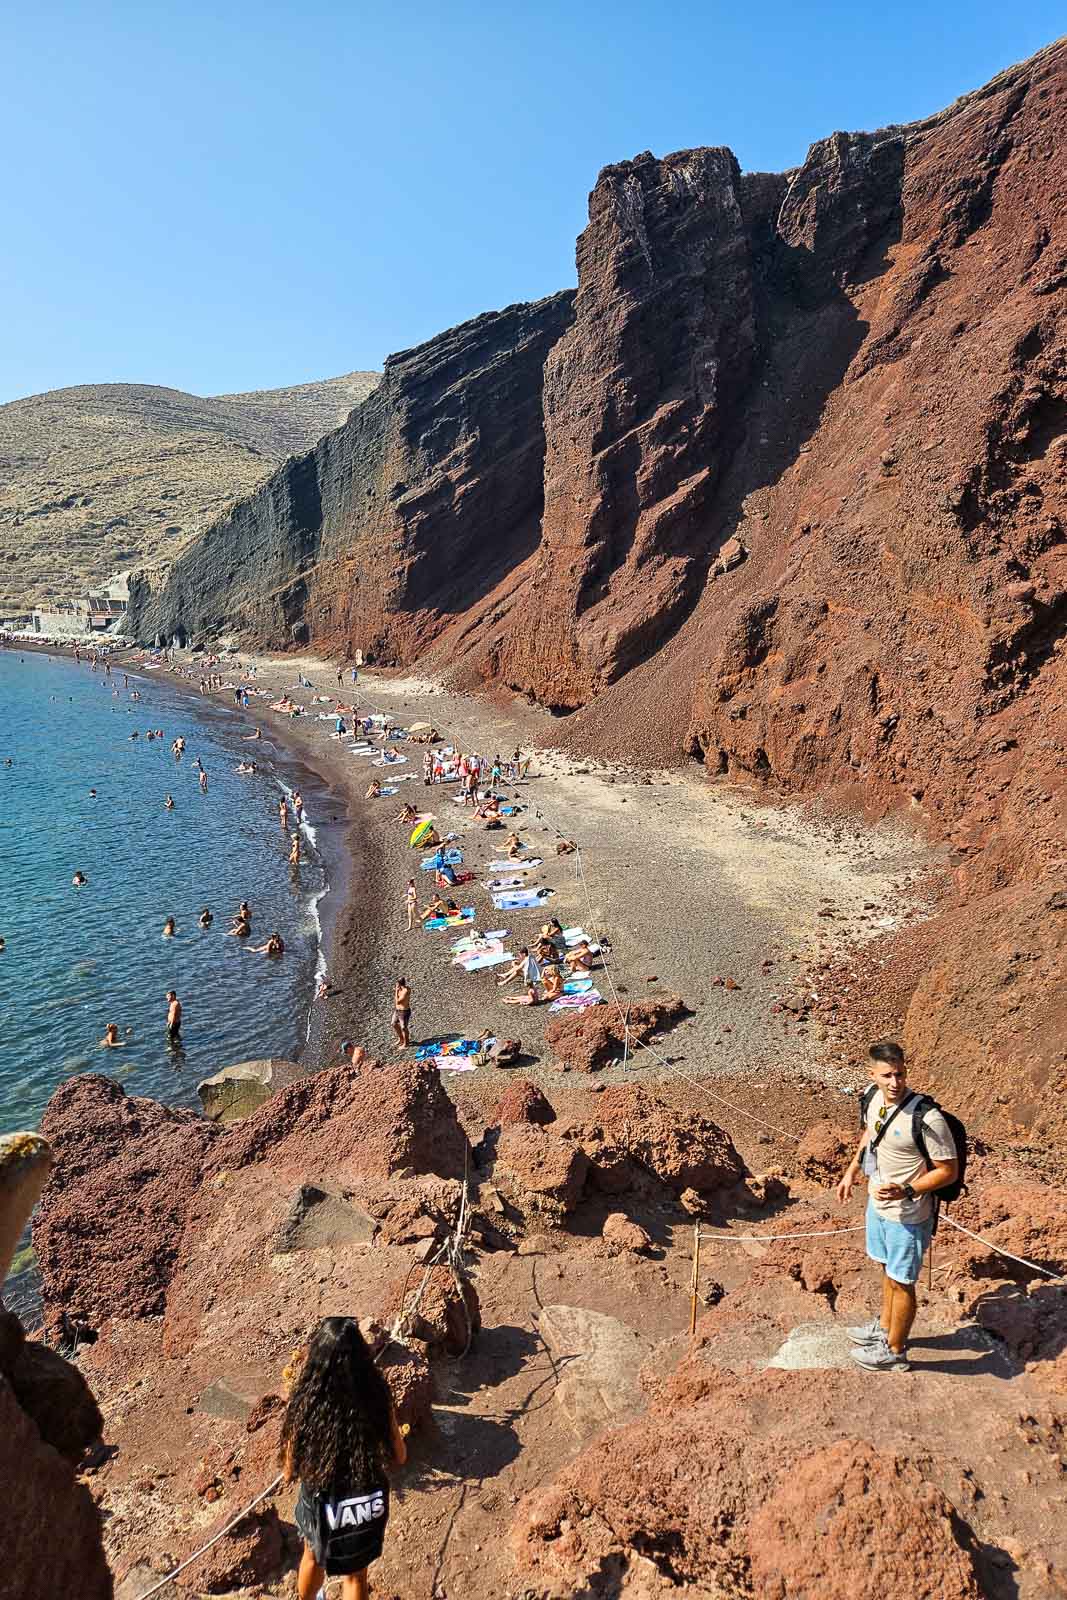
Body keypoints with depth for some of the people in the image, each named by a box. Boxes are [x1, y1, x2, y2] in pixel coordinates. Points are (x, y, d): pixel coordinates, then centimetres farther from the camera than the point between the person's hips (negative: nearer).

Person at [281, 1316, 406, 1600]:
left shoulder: (305, 1407, -29)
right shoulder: (377, 1398, -24)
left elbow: (290, 1472, -13)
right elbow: (399, 1457, -9)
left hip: (324, 1506, 0)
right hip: (370, 1503, 0)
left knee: (314, 1556, 34)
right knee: (355, 1575, 29)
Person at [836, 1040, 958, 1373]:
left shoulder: (927, 1119, -31)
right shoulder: (875, 1098, -9)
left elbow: (949, 1171, -20)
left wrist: (905, 1191, -29)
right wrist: (851, 1171, 10)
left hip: (907, 1216, -7)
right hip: (878, 1205, 7)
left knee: (901, 1282, 13)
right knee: (887, 1270, 27)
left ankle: (895, 1352, 34)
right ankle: (885, 1327, 50)